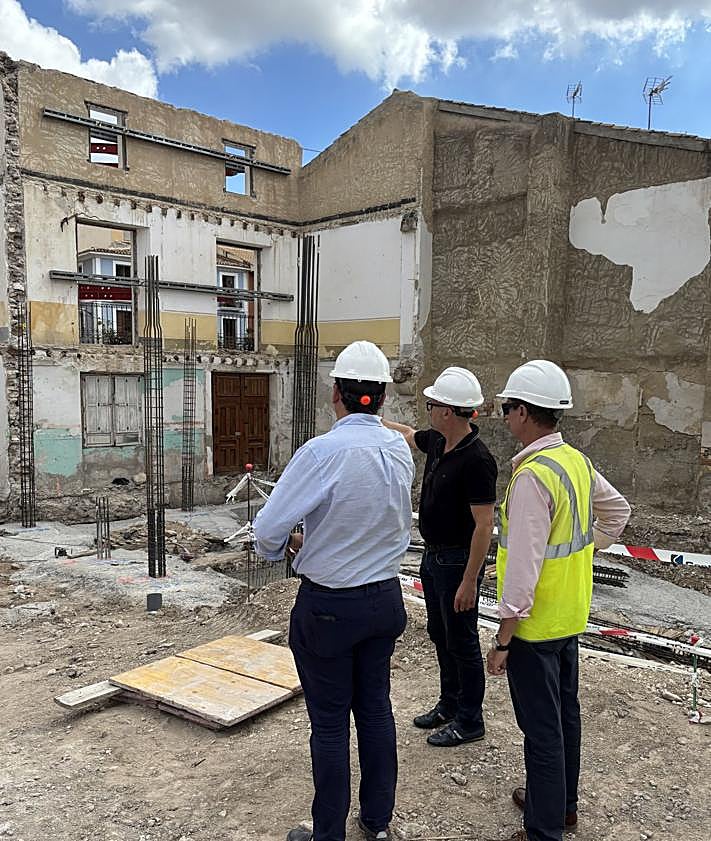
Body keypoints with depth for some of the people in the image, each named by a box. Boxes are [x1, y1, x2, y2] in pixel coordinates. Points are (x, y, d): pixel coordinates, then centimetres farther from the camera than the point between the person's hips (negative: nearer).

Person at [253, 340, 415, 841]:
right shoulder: (400, 450, -4)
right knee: (376, 709, 19)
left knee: (330, 723, 10)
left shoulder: (322, 452, -23)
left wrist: (288, 543, 4)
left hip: (327, 606, -5)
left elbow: (268, 531, -20)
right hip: (384, 598, 6)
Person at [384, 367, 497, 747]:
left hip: (457, 562, -9)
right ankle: (449, 704, 37)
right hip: (433, 555, 9)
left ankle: (470, 720, 23)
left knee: (462, 642, 6)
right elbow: (407, 434, 23)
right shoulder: (436, 442, 0)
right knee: (439, 633, 20)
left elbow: (484, 525, -26)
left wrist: (469, 582, -25)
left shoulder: (477, 459, -26)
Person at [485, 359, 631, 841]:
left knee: (542, 728, 4)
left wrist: (503, 641, -19)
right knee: (565, 711, 23)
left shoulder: (533, 475, -26)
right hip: (571, 616, 9)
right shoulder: (577, 460, 1)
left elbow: (523, 566, -26)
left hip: (535, 624, -9)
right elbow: (618, 509, 18)